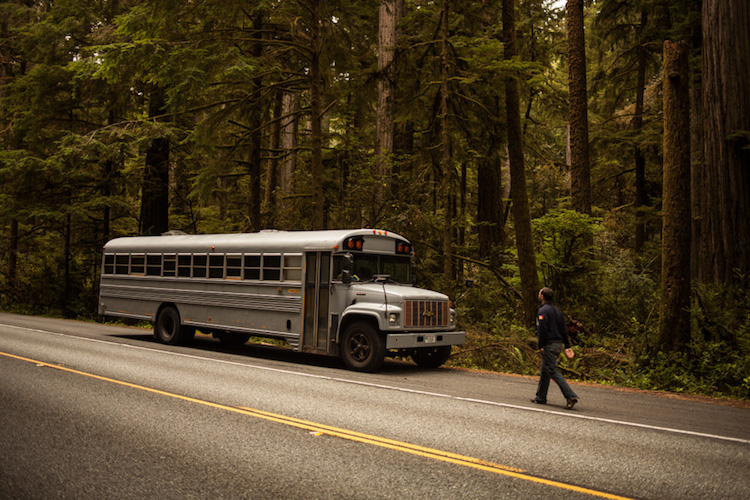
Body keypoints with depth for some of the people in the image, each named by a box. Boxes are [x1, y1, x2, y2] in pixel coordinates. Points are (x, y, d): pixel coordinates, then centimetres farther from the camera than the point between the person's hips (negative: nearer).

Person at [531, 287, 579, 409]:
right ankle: (541, 398, 22)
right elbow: (564, 329, 15)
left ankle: (571, 396, -16)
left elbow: (542, 330, -19)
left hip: (549, 345, -9)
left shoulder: (543, 311, -12)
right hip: (558, 344, 9)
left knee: (553, 372, -9)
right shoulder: (557, 310, 16)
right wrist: (567, 346, 15)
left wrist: (541, 346, -13)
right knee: (544, 371, 16)